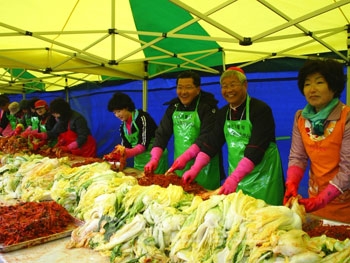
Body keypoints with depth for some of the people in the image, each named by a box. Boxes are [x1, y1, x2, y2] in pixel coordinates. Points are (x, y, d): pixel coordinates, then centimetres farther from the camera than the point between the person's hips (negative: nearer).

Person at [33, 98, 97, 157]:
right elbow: (52, 133, 8)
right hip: (73, 152, 7)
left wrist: (68, 147, -26)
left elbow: (82, 138, -24)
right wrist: (36, 135, -4)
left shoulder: (77, 118, -20)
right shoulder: (61, 120, 4)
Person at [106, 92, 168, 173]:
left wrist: (128, 153, -33)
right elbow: (125, 146, 5)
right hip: (138, 160, 7)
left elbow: (144, 144, -22)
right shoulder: (123, 126, 7)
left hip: (153, 157, -7)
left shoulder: (142, 118, -16)